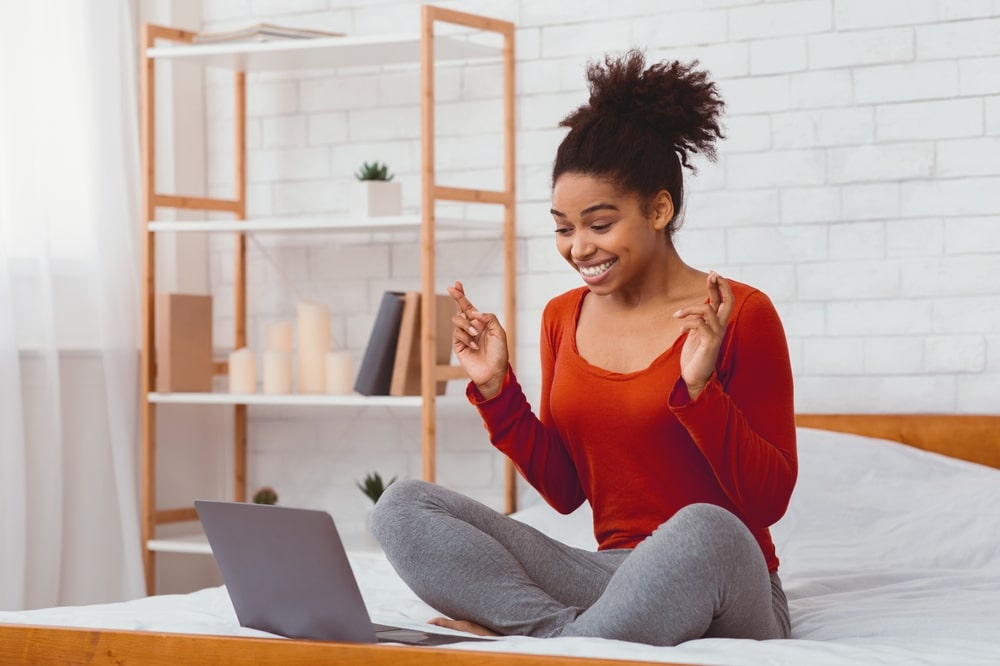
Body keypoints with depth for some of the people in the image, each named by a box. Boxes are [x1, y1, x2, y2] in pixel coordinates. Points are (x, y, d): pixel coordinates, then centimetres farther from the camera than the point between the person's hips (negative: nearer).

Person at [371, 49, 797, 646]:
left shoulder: (742, 316, -7)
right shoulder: (563, 318, 10)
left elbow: (770, 501, -9)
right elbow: (566, 489, 14)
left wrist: (698, 387, -22)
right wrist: (496, 389, 3)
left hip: (721, 598, -5)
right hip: (610, 572, 5)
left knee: (704, 529, -41)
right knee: (403, 506, -10)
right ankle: (571, 632, -24)